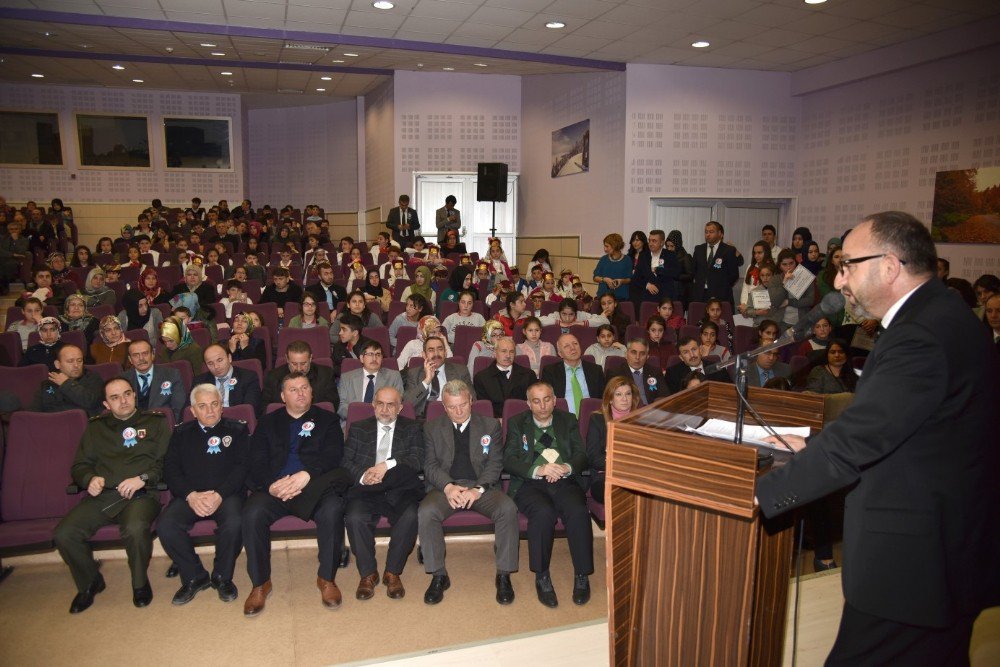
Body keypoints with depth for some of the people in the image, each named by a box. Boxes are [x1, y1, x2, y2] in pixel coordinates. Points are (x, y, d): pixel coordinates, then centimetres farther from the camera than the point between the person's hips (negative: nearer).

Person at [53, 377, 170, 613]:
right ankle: (89, 583, 8)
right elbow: (79, 466, 21)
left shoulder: (155, 422, 14)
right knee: (64, 534, -21)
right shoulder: (95, 427, 24)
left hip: (140, 494, -3)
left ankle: (140, 582, -5)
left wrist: (143, 478, -11)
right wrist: (90, 479, -1)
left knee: (135, 529, -35)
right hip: (101, 496, 4)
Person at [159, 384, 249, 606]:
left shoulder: (237, 429, 11)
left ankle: (222, 577, -5)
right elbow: (170, 469, 7)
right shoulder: (181, 433, 18)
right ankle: (194, 577, -4)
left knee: (234, 523, -33)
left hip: (227, 494, -2)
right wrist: (190, 495, -11)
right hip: (189, 495, 3)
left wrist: (219, 495, -15)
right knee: (165, 525, -26)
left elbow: (243, 466, 0)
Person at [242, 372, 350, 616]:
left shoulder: (327, 420, 14)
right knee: (252, 514, -28)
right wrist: (272, 484, -15)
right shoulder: (268, 423, 18)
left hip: (315, 487, -1)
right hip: (274, 488, 1)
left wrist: (306, 475, -20)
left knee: (332, 510, -32)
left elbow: (332, 457, -1)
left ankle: (326, 578, -13)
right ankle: (260, 583, -10)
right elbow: (257, 463, 6)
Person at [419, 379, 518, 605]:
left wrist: (478, 489, -15)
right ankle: (438, 575, -15)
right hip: (446, 486, 1)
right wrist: (448, 487, -16)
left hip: (482, 486, 0)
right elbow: (430, 465, 4)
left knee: (508, 509, -30)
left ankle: (504, 575, -16)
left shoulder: (490, 426, 11)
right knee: (425, 512, -31)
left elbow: (495, 464, 3)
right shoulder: (432, 428, 12)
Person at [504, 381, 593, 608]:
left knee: (578, 512, -30)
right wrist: (538, 470, -17)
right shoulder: (517, 423, 13)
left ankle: (582, 576, -16)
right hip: (530, 484, -1)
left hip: (565, 482, 2)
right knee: (543, 513, -34)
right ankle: (542, 577, -19)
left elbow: (581, 455, 9)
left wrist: (566, 468, -15)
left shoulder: (568, 421, 18)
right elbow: (509, 461, 1)